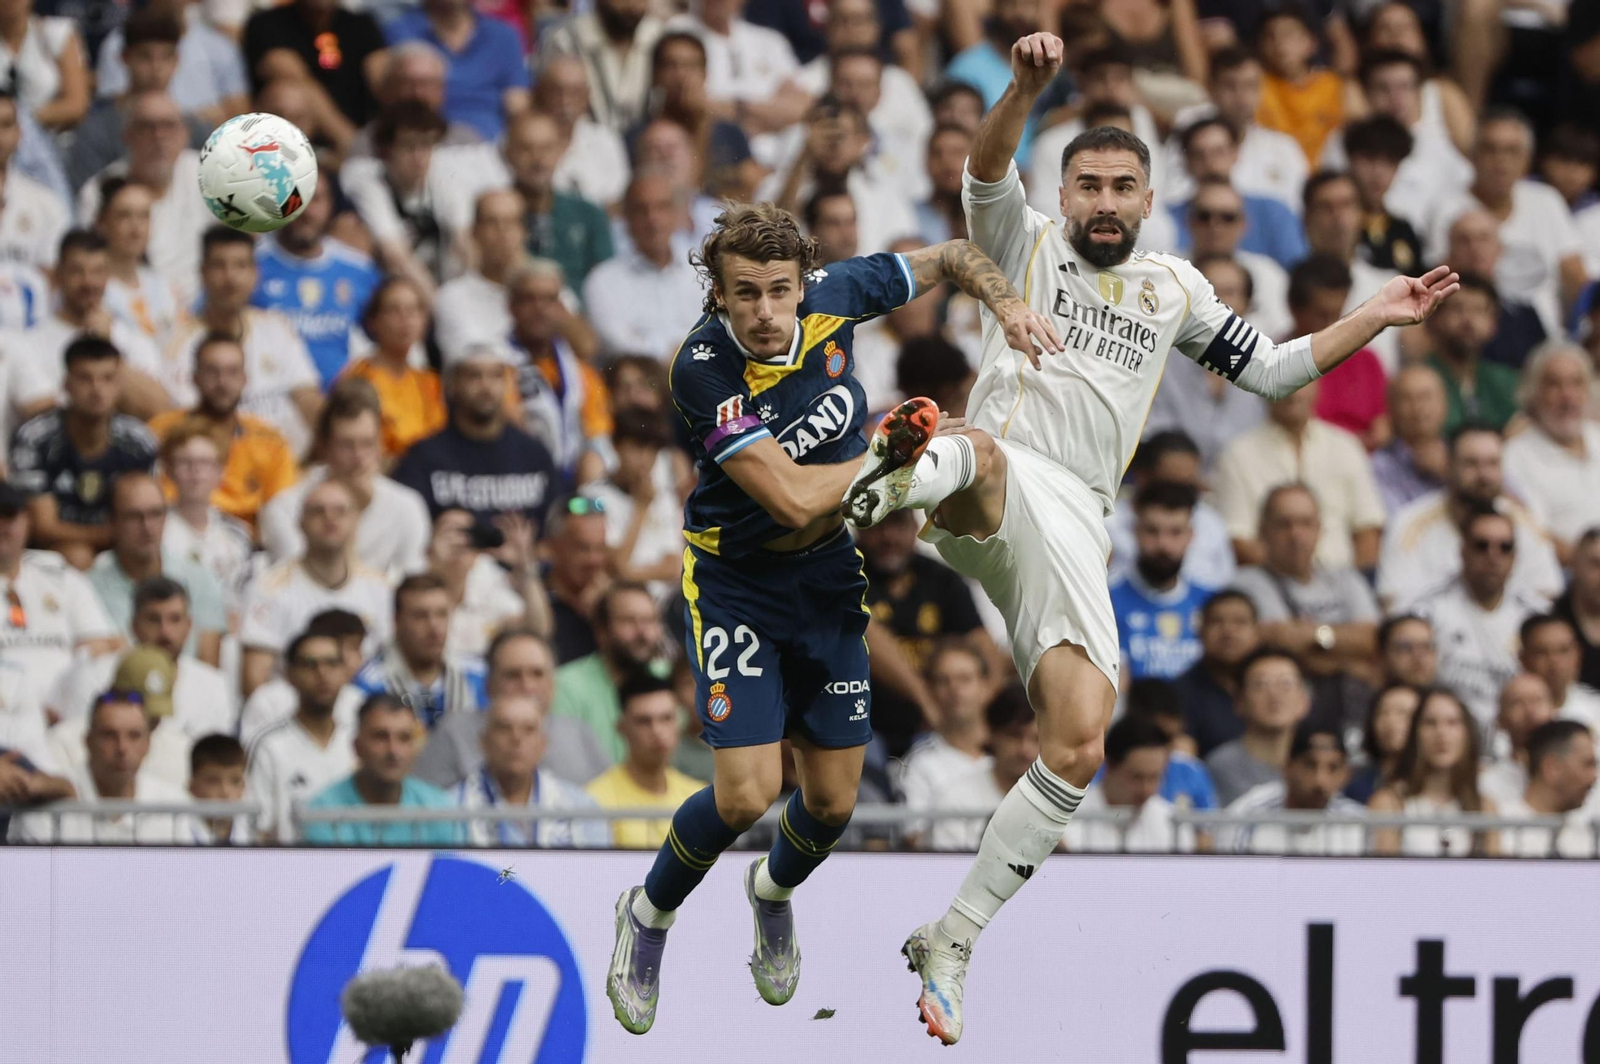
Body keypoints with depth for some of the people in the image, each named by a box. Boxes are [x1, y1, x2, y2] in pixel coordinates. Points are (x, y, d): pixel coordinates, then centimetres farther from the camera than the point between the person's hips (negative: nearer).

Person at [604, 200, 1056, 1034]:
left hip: (831, 581, 4)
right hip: (734, 581, -4)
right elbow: (794, 497, -31)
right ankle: (650, 913, 15)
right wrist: (893, 454, -22)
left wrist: (1005, 303, -13)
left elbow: (949, 258, 4)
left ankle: (774, 889, 43)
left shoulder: (835, 298, -15)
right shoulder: (703, 371, -28)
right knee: (747, 792, -15)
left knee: (833, 802, 7)